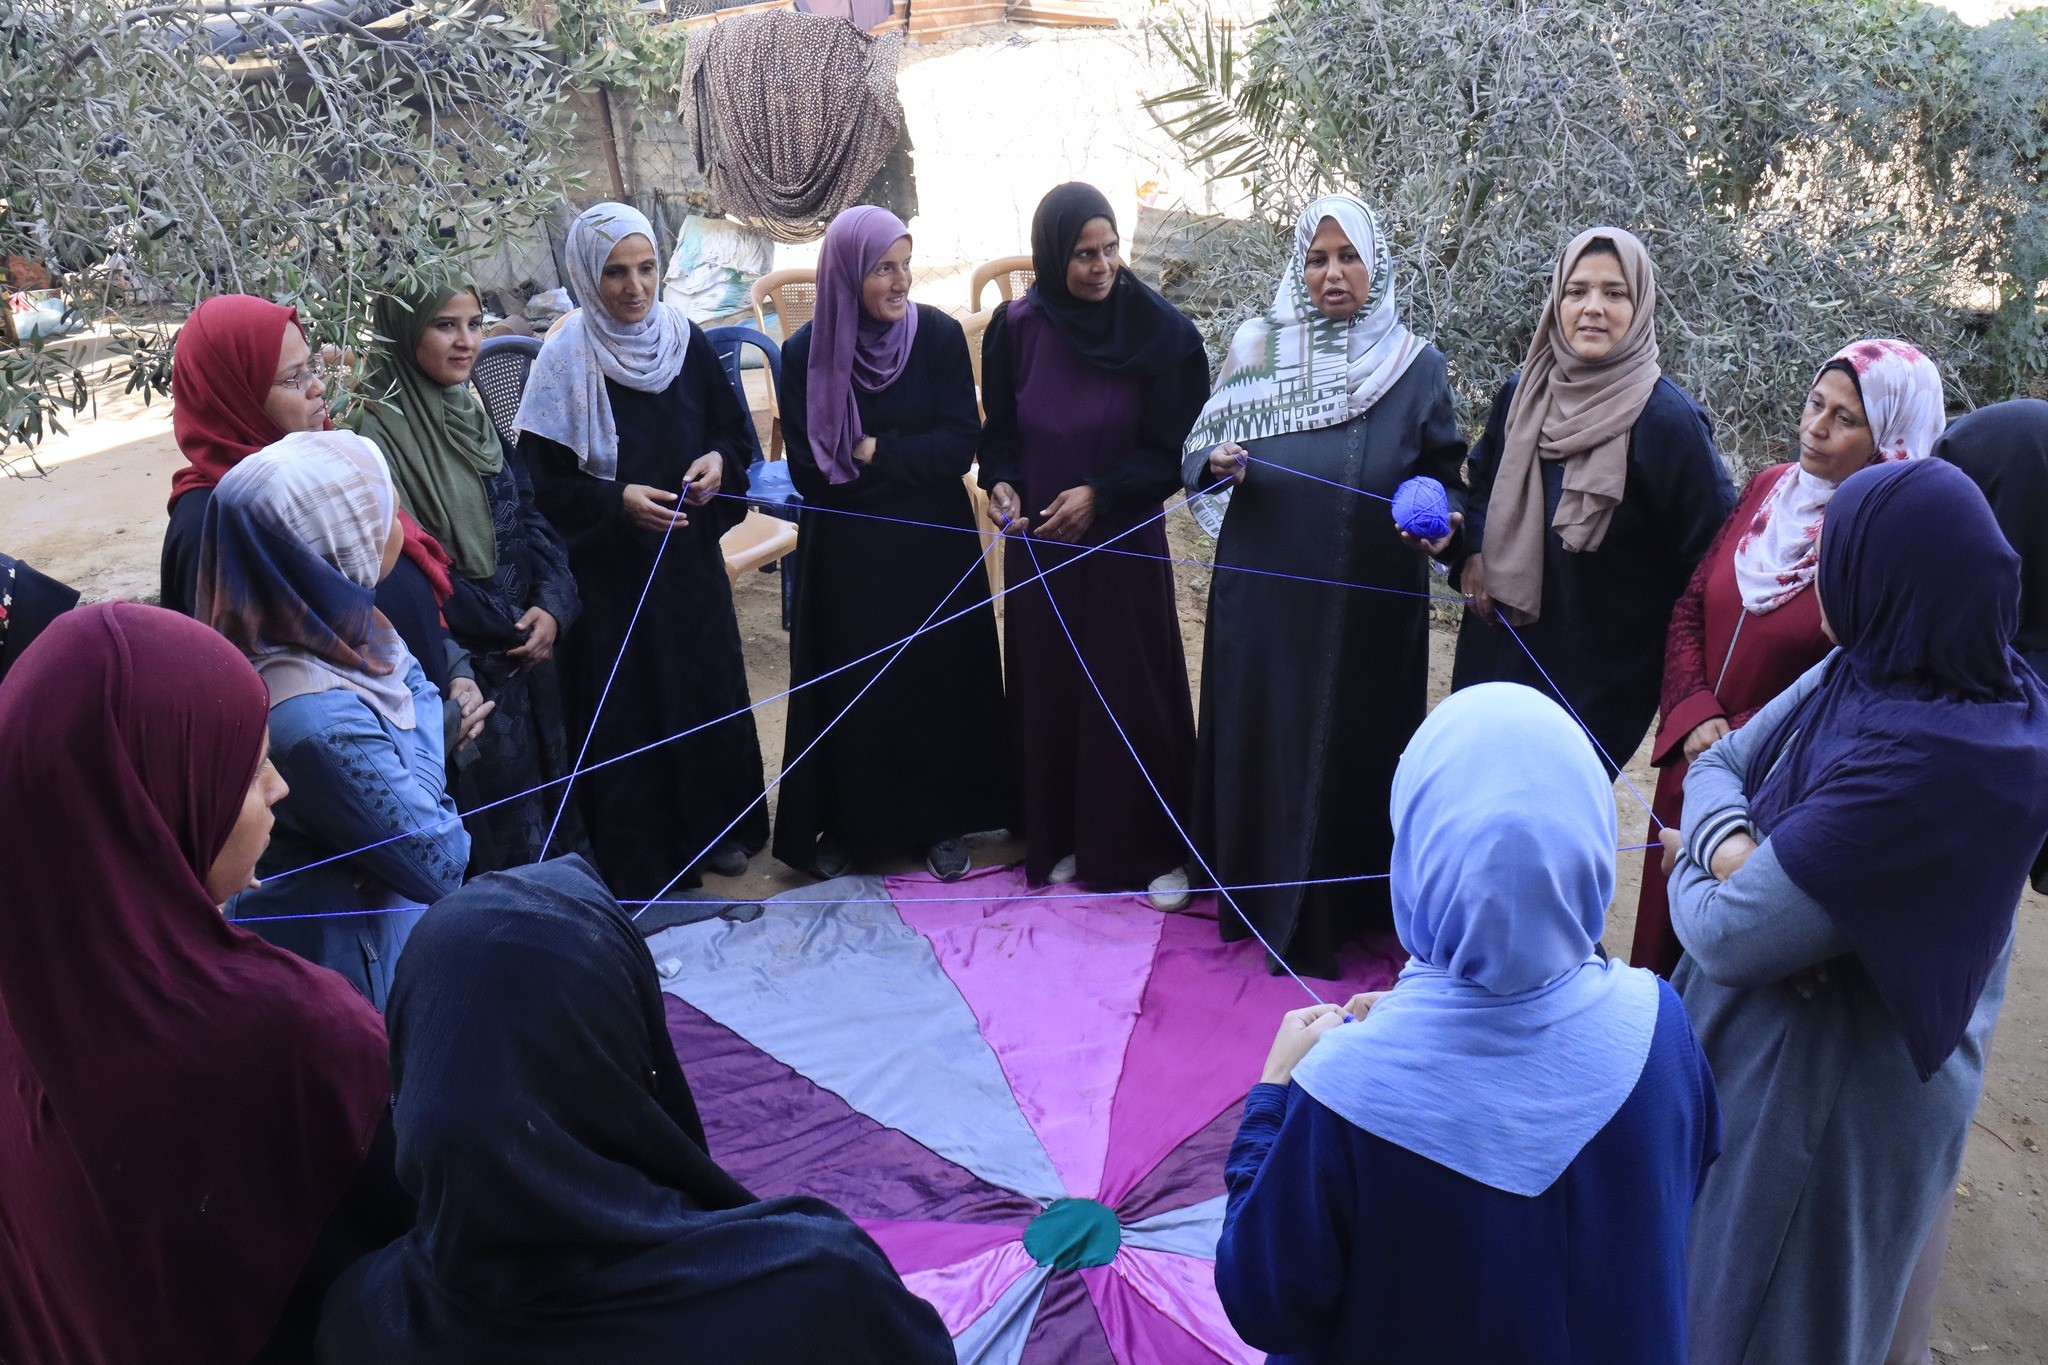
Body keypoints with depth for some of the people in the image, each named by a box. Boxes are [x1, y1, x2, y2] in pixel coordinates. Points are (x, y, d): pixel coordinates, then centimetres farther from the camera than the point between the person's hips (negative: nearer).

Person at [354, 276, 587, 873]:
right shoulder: (379, 431, -15)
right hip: (462, 662, -7)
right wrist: (510, 624, -11)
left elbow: (532, 519, 9)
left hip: (529, 646, 7)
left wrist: (552, 606, -8)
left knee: (550, 794, 16)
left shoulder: (473, 411, 8)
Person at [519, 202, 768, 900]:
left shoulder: (685, 340, 0)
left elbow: (735, 430, 9)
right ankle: (641, 862, 18)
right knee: (629, 709, 3)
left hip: (691, 556, 5)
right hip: (611, 572, -4)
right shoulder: (564, 361, -12)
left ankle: (714, 828, 33)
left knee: (709, 689, 14)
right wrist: (617, 501, -25)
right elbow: (542, 482, -12)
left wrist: (719, 461, -12)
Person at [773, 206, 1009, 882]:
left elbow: (961, 444, -13)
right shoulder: (806, 352, -9)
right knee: (851, 685, 9)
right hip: (847, 554, 0)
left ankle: (942, 819, 28)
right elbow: (810, 472, -13)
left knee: (938, 675, 10)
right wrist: (911, 458, -15)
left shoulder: (940, 335, -9)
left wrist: (874, 452, -19)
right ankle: (850, 820, 28)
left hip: (934, 545, 0)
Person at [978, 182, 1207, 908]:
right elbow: (998, 430, 6)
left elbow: (1173, 447, -8)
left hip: (1124, 544, -2)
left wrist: (1098, 494, -17)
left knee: (1133, 693, 3)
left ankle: (1158, 849, 18)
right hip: (1038, 545, 3)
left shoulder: (1160, 330, -10)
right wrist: (1001, 483, -12)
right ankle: (1061, 838, 27)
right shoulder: (1017, 326, -3)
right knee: (1047, 691, 10)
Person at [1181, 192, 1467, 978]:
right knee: (1265, 740, 5)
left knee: (1353, 747, 5)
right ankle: (1261, 897, 23)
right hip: (1265, 593, 1)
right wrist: (1217, 463, -17)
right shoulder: (1256, 347, 4)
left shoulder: (1417, 366, 2)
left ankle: (1334, 914, 21)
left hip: (1372, 604, 0)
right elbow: (1199, 452, 6)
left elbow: (1444, 474, 7)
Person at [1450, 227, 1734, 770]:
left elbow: (1709, 555, -10)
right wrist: (1471, 554, 2)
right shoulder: (1519, 397, 3)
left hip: (1599, 682, -5)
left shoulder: (1666, 419, -14)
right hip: (1494, 660, 5)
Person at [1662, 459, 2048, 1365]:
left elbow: (1728, 937, -28)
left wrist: (1692, 872, -6)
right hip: (1750, 1031, 7)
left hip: (1822, 1084, -7)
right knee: (1687, 1261, 27)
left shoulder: (1922, 764, -33)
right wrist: (1736, 851, -18)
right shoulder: (1861, 676, -8)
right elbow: (1719, 764, 3)